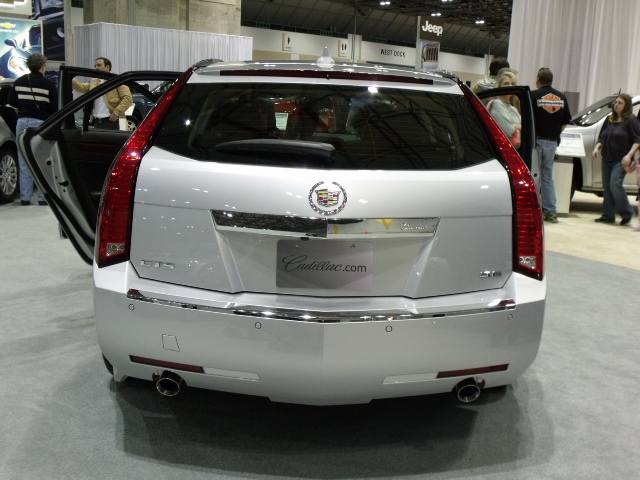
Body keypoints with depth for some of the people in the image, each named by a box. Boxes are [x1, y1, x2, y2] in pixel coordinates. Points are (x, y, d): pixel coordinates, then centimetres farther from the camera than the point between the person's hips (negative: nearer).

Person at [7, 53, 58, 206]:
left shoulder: (19, 82, 4)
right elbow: (54, 108, -7)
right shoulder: (49, 84, -8)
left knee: (24, 163, 7)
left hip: (22, 122, 4)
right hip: (41, 123, -4)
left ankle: (25, 198, 9)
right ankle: (43, 198, 3)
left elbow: (11, 102, 11)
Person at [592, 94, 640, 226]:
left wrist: (629, 155, -21)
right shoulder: (609, 120, 15)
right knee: (607, 187, 6)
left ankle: (627, 213, -4)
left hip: (621, 161, -7)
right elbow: (601, 138, 22)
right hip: (607, 159, 7)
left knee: (615, 184, -19)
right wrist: (597, 147, 3)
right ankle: (608, 216, 12)